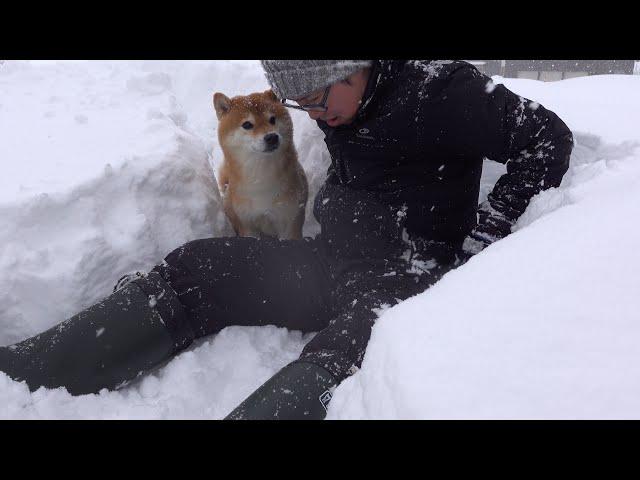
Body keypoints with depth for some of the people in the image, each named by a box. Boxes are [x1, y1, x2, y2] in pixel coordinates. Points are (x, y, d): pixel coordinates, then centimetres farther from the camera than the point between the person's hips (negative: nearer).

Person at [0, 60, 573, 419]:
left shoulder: (439, 89, -12)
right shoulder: (341, 102, 9)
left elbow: (549, 139, -11)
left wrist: (477, 244, -14)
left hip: (407, 278, -6)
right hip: (332, 262, 7)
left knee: (336, 359, -38)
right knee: (192, 270, -4)